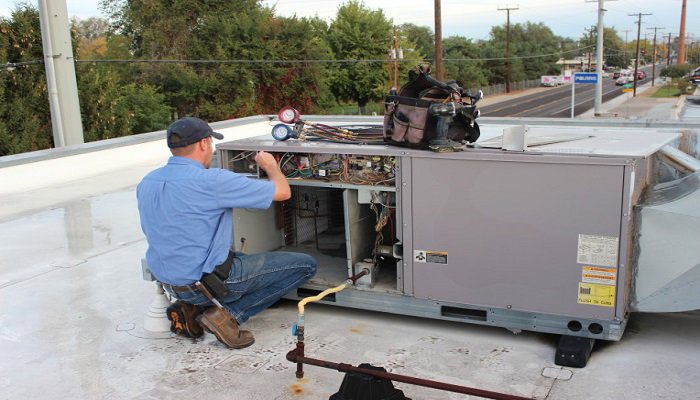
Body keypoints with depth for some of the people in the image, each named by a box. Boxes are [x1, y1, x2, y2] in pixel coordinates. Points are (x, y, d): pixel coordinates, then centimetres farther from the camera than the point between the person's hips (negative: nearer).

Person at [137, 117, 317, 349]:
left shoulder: (146, 183, 2)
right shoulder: (212, 181, -21)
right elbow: (282, 192, -15)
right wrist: (271, 166, 7)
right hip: (208, 281, -8)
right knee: (305, 265, -1)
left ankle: (193, 308, 13)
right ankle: (230, 315, -6)